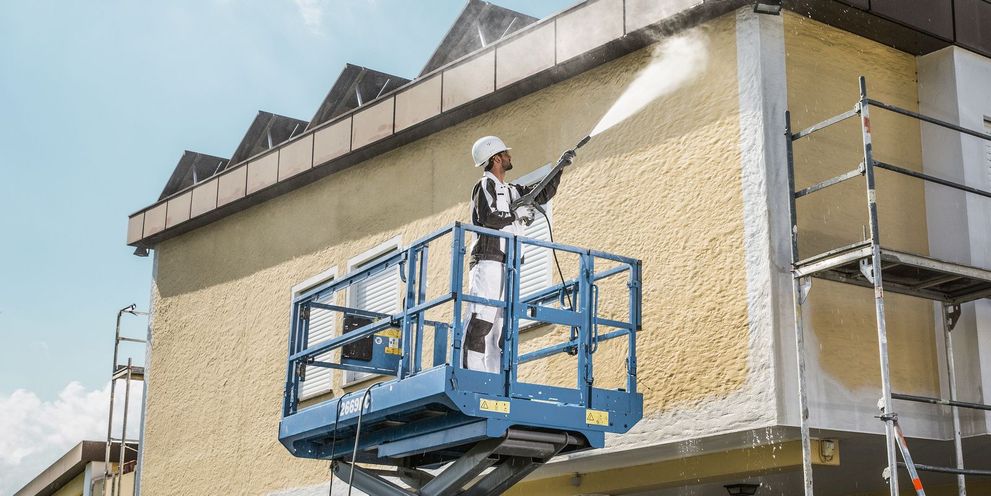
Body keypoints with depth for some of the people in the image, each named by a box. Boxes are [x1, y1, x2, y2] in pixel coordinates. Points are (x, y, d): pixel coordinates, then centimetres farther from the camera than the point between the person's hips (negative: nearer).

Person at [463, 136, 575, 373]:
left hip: (506, 265, 9)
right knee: (480, 320, -17)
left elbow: (542, 195, 31)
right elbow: (488, 218, -15)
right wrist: (516, 214, -4)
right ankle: (472, 375, -24)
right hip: (488, 262, -9)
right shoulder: (486, 185, 0)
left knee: (502, 325, 4)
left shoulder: (510, 191, 24)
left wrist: (560, 167, 28)